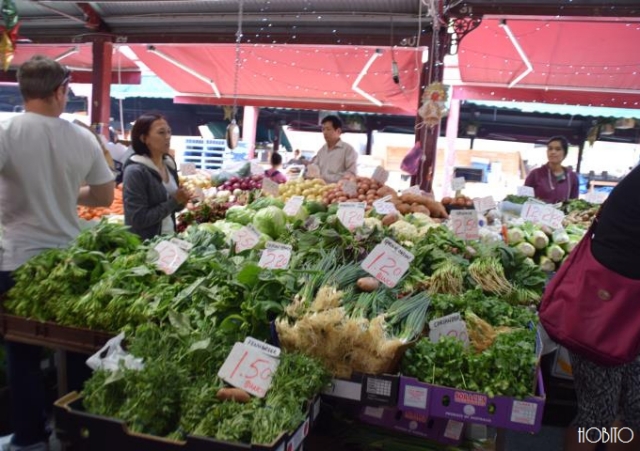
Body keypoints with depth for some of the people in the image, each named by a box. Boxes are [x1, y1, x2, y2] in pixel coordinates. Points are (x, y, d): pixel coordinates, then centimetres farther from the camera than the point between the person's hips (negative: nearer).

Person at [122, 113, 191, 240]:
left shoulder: (169, 163, 2)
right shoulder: (135, 171, -17)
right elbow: (138, 219, -21)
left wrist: (181, 201, -7)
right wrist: (174, 201, -19)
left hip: (170, 237, 6)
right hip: (144, 242, -6)